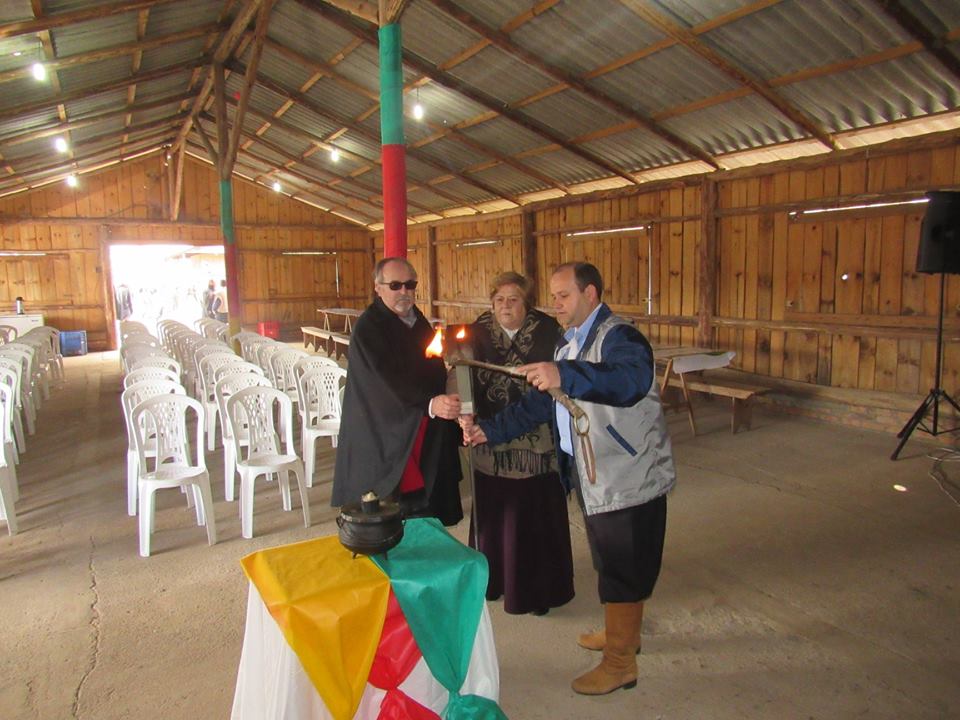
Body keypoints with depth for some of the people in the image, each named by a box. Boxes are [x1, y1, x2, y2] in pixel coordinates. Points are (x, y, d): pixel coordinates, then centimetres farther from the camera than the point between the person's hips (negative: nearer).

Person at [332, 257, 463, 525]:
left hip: (425, 438, 7)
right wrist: (430, 403, -38)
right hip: (386, 442, -6)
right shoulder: (367, 328, -12)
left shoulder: (419, 322, 11)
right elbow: (389, 380, -25)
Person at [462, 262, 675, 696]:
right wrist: (489, 431, 2)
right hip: (592, 477, 9)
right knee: (610, 564, 24)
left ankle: (620, 663, 23)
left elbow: (631, 379, -42)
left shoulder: (619, 337, -19)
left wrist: (565, 376, -55)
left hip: (629, 479, -9)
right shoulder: (569, 344, 10)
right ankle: (622, 632, 45)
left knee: (623, 571, 5)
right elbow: (539, 403, 11)